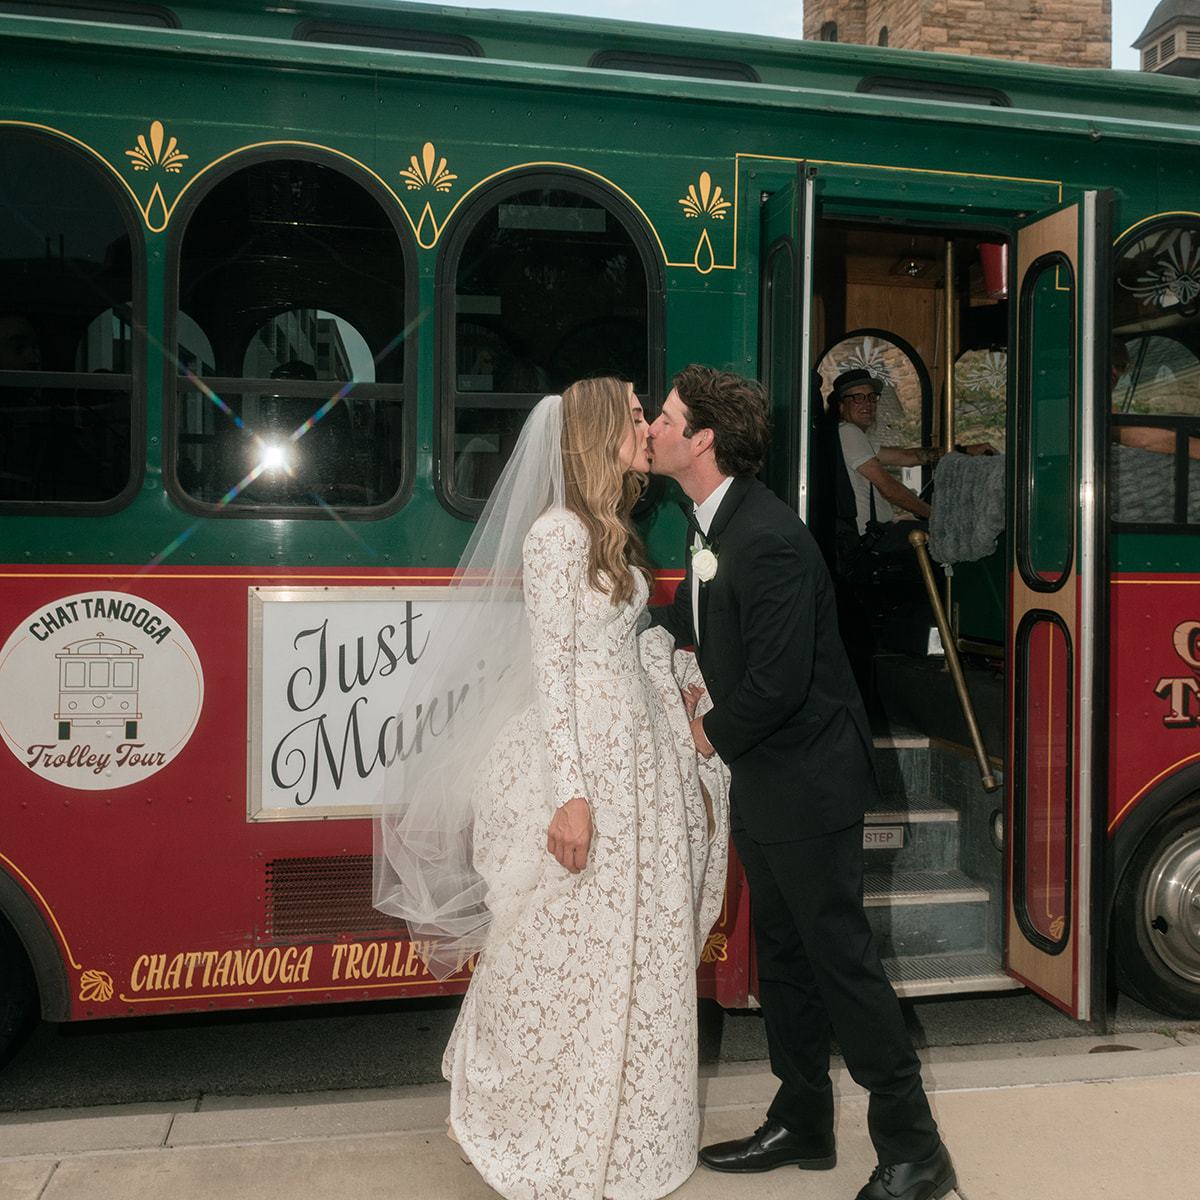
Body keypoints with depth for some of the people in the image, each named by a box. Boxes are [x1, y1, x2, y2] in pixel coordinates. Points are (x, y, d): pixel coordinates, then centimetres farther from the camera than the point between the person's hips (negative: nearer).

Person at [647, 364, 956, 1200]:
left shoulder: (768, 540, -25)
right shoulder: (715, 526, 5)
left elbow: (777, 680, -28)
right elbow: (687, 617, 21)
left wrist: (717, 734, -11)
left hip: (808, 784, -10)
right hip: (762, 784, 10)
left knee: (842, 957, 1)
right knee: (784, 955, 18)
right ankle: (802, 1123, 35)